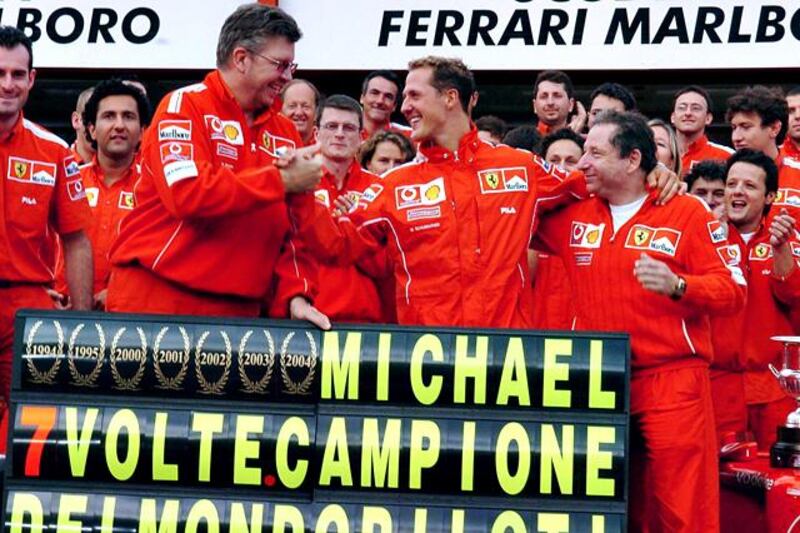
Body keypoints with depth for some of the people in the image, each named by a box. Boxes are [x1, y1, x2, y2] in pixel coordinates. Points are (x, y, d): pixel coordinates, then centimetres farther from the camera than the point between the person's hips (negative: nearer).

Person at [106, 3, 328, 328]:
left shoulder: (284, 132, 12)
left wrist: (296, 295, -5)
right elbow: (188, 193, -20)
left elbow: (293, 229, 11)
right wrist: (281, 180, -14)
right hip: (157, 297, -5)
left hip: (237, 311, 5)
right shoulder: (185, 105, -5)